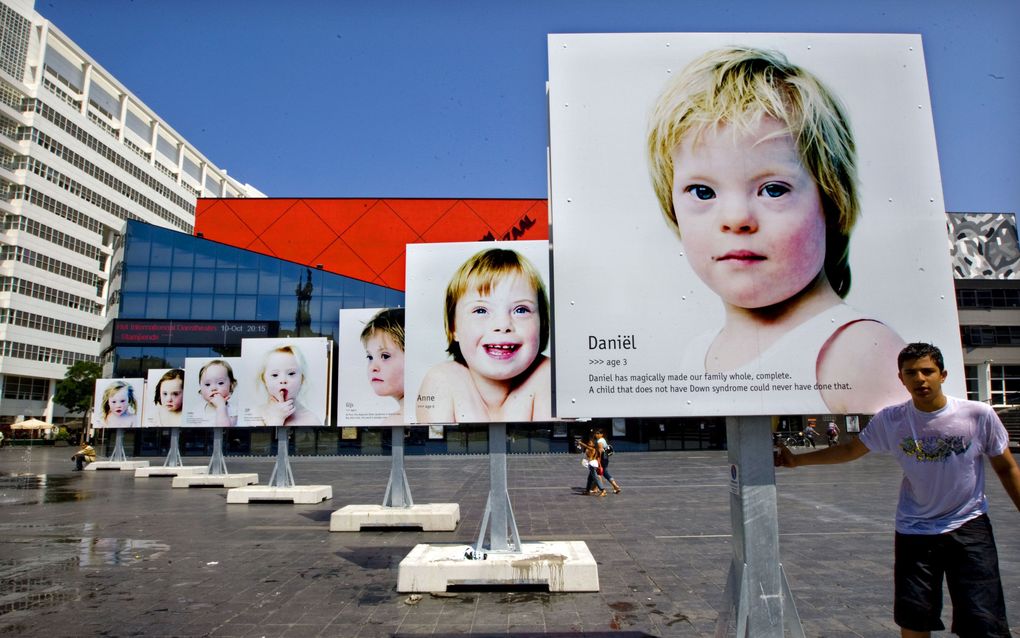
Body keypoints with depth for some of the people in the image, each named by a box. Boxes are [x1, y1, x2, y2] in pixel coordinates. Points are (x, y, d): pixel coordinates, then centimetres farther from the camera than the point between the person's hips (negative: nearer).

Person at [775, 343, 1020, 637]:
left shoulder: (979, 414, -12)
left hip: (969, 528, -1)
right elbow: (849, 450, 4)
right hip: (914, 532, 1)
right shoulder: (890, 420, -9)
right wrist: (797, 460, 2)